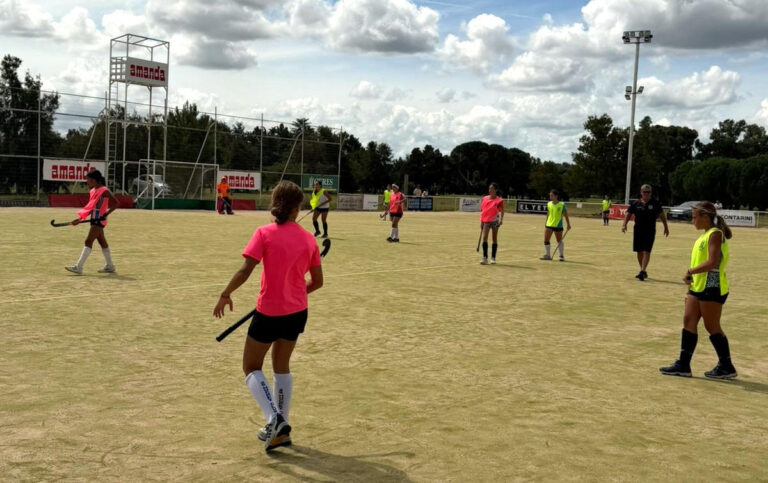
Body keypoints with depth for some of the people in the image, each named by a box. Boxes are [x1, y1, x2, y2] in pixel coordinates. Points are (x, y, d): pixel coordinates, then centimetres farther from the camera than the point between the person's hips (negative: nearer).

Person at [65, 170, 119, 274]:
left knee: (88, 241, -12)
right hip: (94, 219, 9)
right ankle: (110, 266, 24)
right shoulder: (92, 191, 13)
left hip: (99, 220, -9)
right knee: (102, 242, 15)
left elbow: (116, 203, -14)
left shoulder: (104, 191, -13)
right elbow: (90, 208, 16)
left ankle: (78, 267, -13)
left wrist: (107, 213, -24)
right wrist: (80, 218, 9)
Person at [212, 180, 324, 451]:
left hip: (269, 312, -4)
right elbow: (317, 281, 5)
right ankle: (281, 429, 27)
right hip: (297, 312, 5)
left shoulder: (265, 234, -12)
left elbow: (245, 270, -20)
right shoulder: (308, 238, 0)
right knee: (282, 366, 22)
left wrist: (225, 295, -6)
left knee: (251, 367, 13)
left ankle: (273, 418, -7)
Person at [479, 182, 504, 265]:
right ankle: (485, 258, -9)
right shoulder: (485, 198, 9)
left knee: (495, 239, 7)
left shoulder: (499, 200, -4)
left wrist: (501, 219, -27)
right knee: (484, 238, -9)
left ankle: (493, 258, 14)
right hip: (486, 220, 3)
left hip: (495, 221, -3)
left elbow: (502, 211, -11)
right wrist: (481, 221, 11)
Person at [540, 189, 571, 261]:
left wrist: (568, 224, -6)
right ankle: (548, 255, 12)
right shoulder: (549, 204, 5)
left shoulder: (562, 205, -10)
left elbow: (566, 215, -6)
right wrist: (546, 223, 19)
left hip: (558, 225, -5)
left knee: (559, 241, 5)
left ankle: (562, 256, 16)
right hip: (549, 225, 5)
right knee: (546, 240, 0)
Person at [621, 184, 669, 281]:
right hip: (638, 230, 3)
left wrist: (666, 227, 9)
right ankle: (643, 272, 22)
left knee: (646, 252, -11)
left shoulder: (655, 203, 0)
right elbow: (628, 214, 4)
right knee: (639, 252, 9)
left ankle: (642, 272, -13)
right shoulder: (635, 203, 3)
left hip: (650, 231, -3)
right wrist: (624, 224, -12)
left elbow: (661, 215, 7)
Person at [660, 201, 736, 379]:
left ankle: (726, 367, 12)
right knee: (688, 321, 5)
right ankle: (683, 365, 9)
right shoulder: (705, 235, 16)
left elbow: (712, 262, -24)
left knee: (712, 327, -1)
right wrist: (692, 279, 12)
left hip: (711, 288, -9)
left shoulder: (715, 234, -14)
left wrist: (690, 271, -16)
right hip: (698, 287, 9)